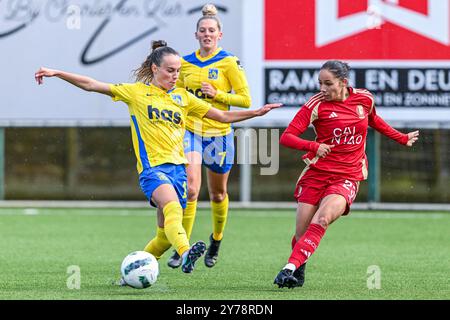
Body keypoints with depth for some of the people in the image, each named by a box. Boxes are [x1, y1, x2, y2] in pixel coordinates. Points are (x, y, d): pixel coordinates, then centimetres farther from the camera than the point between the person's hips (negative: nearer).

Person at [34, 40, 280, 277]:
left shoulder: (182, 97, 17)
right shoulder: (136, 92, 7)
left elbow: (224, 116, 21)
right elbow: (92, 85, 5)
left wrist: (256, 113, 12)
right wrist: (56, 73, -1)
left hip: (177, 167, 5)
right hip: (152, 166, -5)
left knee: (165, 237, 1)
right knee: (172, 207, -35)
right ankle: (185, 253, -57)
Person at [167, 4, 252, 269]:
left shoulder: (228, 62, -5)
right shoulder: (186, 63, 6)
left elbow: (245, 99, -7)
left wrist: (216, 94, -16)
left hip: (219, 134, -1)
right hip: (191, 130, 1)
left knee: (218, 194, 13)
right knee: (190, 188, -18)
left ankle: (216, 240, 40)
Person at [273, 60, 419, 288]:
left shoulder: (364, 99, 2)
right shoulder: (316, 104, -7)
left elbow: (373, 121, 26)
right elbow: (286, 137, -12)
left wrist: (402, 138, 35)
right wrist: (313, 146, -27)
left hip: (348, 177, 0)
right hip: (316, 173, 0)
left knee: (322, 218, -27)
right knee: (302, 233, -2)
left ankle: (291, 267, -34)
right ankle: (298, 275, 26)